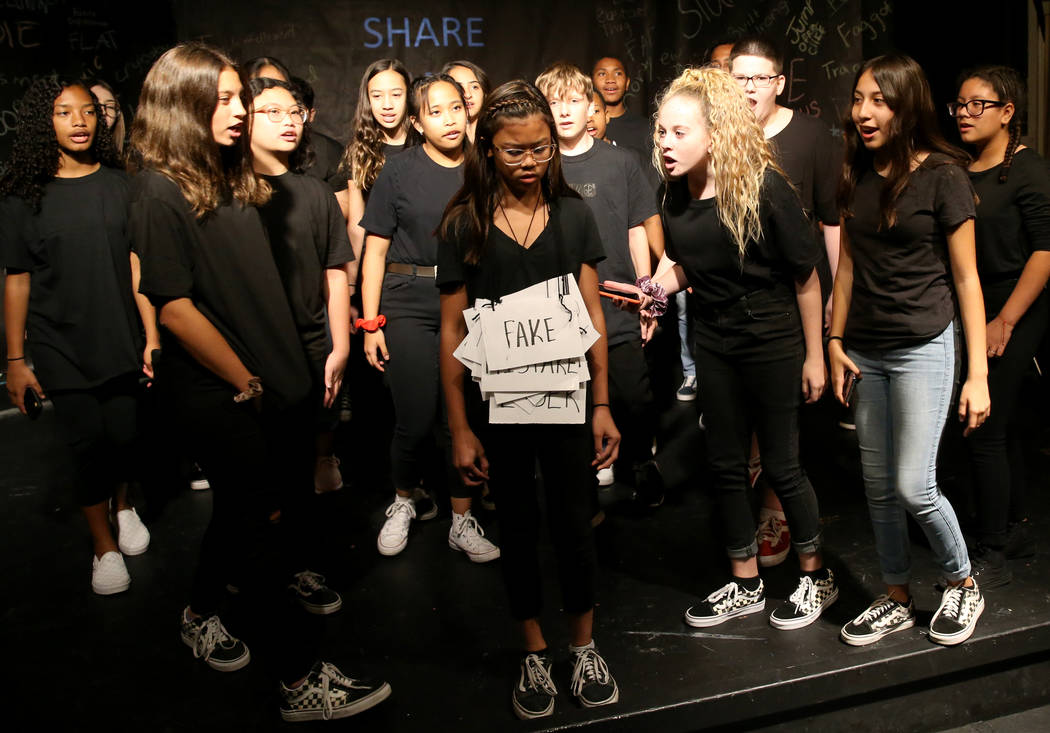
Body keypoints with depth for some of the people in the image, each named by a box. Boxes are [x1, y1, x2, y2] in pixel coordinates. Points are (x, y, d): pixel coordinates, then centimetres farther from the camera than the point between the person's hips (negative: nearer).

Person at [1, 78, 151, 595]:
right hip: (61, 348, -1)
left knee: (123, 435, 7)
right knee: (87, 444, 2)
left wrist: (152, 336, -3)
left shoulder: (118, 184, 1)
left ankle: (123, 505, 39)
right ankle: (104, 544, 22)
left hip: (121, 339, 1)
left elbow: (137, 262, 1)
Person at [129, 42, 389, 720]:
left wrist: (285, 371, 7)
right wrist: (244, 383, -12)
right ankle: (304, 683, 10)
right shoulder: (161, 191, -15)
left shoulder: (232, 177, 9)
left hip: (269, 381, 8)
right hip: (217, 394, -8)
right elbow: (174, 308, -19)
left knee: (244, 507, 20)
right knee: (250, 522, 0)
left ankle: (202, 614, 44)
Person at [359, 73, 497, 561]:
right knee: (415, 419, -3)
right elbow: (375, 252, 1)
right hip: (410, 306, -2)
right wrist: (370, 323, -5)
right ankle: (403, 502, 24)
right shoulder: (399, 173, 2)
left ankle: (462, 521, 18)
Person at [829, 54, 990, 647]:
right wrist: (835, 341, 7)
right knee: (879, 486, 10)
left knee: (914, 487, -6)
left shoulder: (942, 176, -8)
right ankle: (897, 600, 26)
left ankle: (963, 584, 21)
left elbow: (967, 279, -7)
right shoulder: (857, 178, 7)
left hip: (924, 348, -5)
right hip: (866, 352, 5)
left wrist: (978, 375, -9)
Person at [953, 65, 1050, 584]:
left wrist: (1005, 321, -16)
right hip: (968, 312, 7)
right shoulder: (958, 171, 10)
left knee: (985, 432, -7)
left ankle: (991, 556, 3)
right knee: (999, 426, 16)